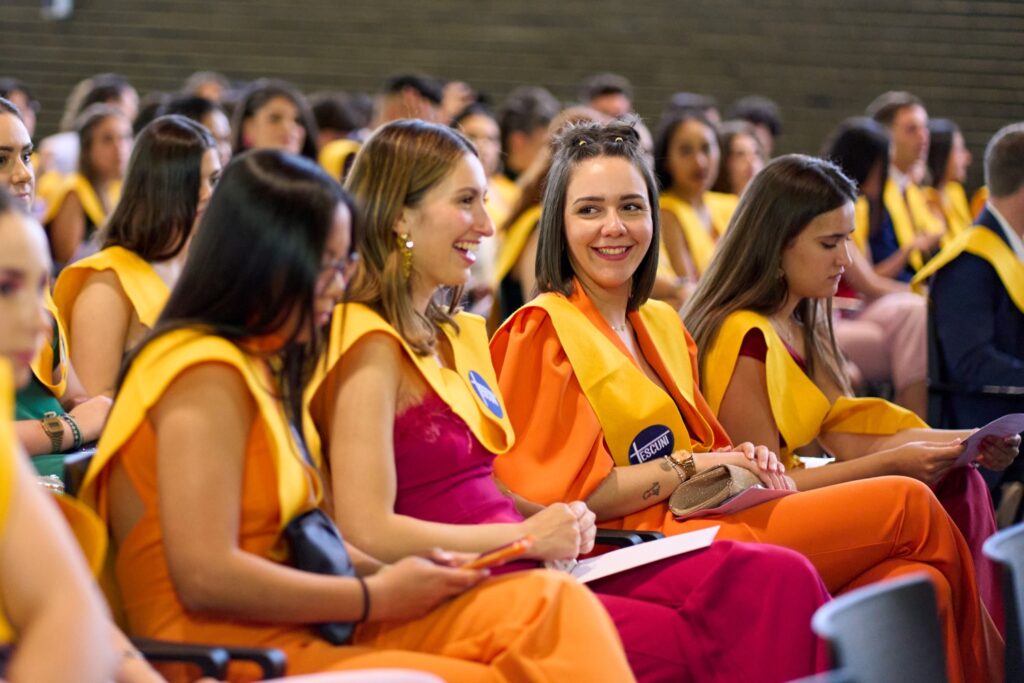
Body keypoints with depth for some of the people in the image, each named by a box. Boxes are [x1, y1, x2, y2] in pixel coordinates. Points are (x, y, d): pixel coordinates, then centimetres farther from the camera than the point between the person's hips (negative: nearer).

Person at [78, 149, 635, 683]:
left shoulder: (259, 366, 19)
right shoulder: (207, 375, -11)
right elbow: (205, 576, -20)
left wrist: (390, 575, -1)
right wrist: (378, 598, -10)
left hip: (296, 631, 9)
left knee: (551, 602, -9)